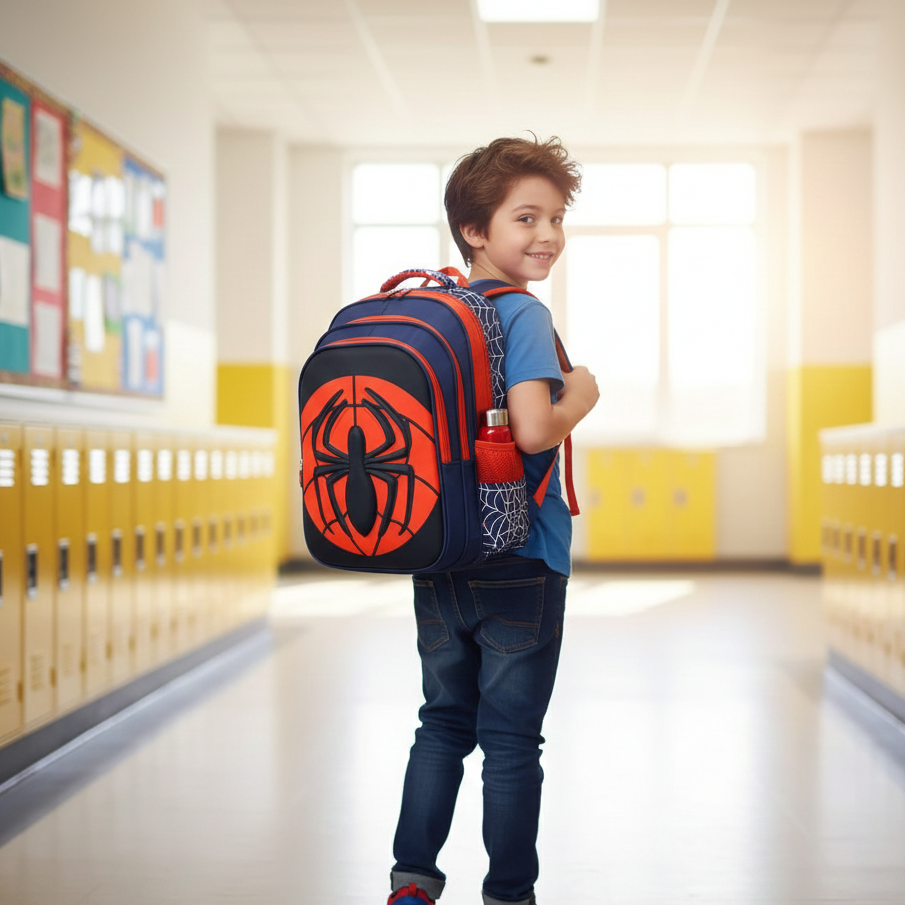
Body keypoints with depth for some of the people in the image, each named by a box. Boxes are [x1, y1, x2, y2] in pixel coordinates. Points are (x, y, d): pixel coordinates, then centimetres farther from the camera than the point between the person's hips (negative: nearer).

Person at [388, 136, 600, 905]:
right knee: (512, 740, 5)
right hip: (519, 561, -6)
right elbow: (533, 430, -27)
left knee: (444, 722, 18)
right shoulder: (523, 315, -15)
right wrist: (580, 399, -9)